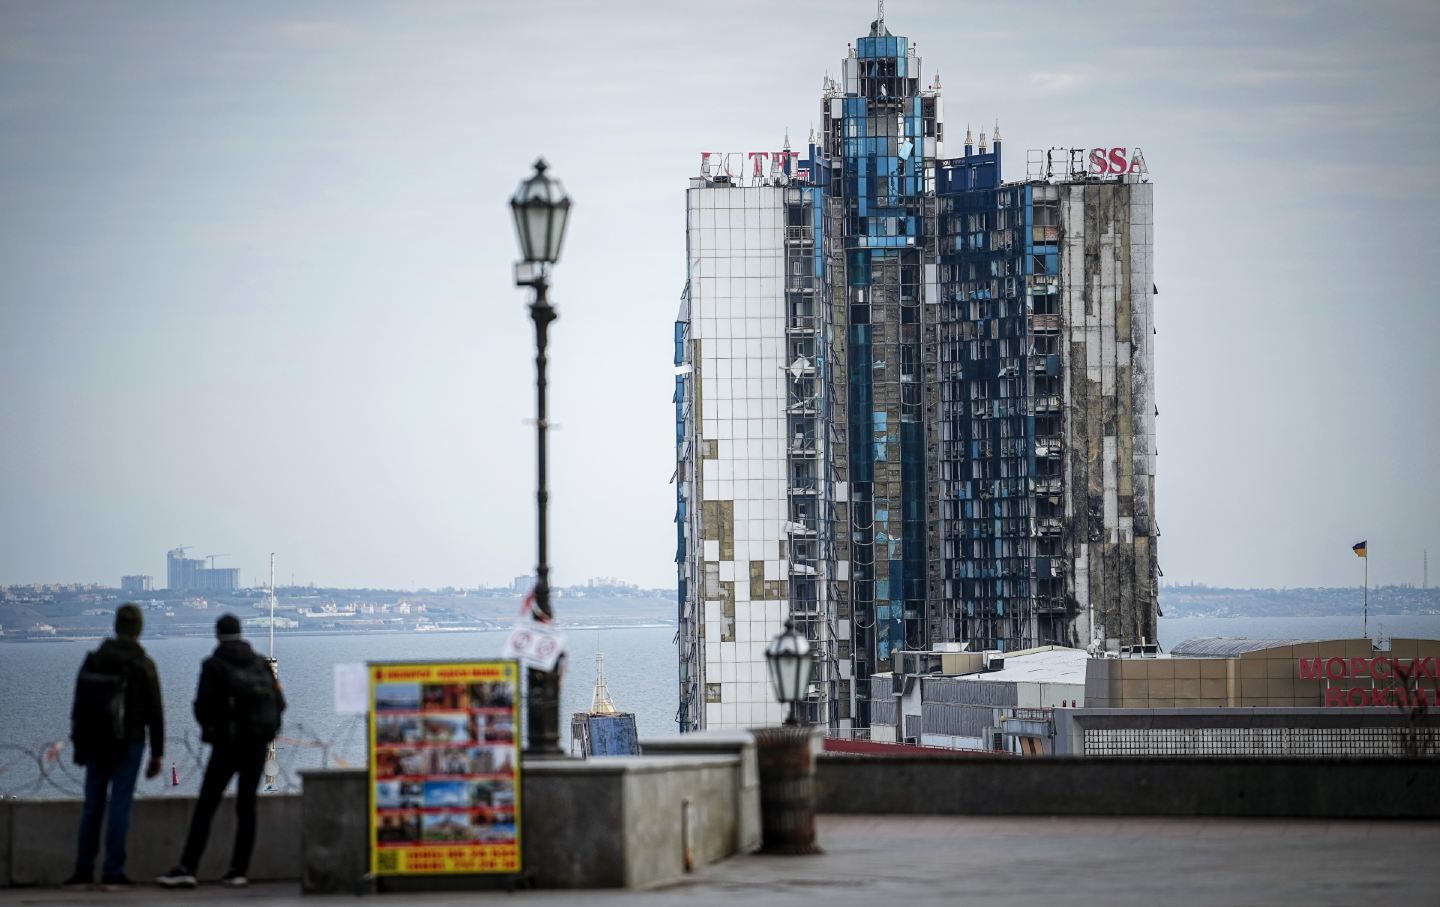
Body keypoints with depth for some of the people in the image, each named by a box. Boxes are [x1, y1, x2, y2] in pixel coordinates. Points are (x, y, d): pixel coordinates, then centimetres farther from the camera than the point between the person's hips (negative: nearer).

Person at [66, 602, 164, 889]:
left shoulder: (93, 661, 5)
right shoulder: (143, 665, -6)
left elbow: (78, 707, 9)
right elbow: (154, 712, -5)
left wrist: (79, 744, 16)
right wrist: (157, 754, 0)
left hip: (95, 744, 4)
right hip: (128, 744, -4)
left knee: (92, 805, 10)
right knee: (120, 805, -3)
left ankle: (83, 870, 11)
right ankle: (113, 871, -6)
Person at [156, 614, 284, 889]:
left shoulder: (214, 666, -5)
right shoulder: (261, 664, 6)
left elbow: (202, 706, -10)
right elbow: (279, 703, 4)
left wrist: (209, 727, 9)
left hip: (227, 742, -4)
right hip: (258, 743, 4)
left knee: (205, 807, -2)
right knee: (246, 805, 7)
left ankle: (187, 869, -8)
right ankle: (239, 870, 2)